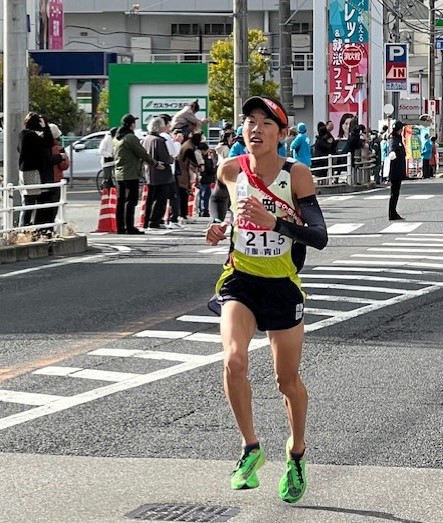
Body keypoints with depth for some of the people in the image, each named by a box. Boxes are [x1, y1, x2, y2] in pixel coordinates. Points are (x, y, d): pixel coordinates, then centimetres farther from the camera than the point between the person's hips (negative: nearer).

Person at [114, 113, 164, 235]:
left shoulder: (117, 138, 13)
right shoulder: (130, 137, -15)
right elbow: (143, 153, -13)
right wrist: (155, 164, 0)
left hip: (119, 174, 9)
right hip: (131, 174, -9)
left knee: (121, 201, 10)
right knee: (131, 201, -6)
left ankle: (120, 227, 11)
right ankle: (129, 227, -9)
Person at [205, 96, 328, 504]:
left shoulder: (296, 175, -14)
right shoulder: (230, 170, -5)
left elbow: (320, 237, -20)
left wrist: (273, 221, -32)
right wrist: (222, 229, -1)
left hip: (282, 285, -1)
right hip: (240, 281, 1)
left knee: (288, 379, 10)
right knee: (234, 360, -24)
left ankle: (296, 454, 36)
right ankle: (251, 447, -6)